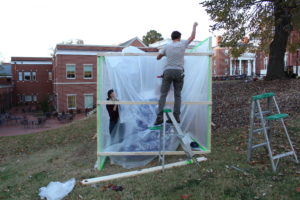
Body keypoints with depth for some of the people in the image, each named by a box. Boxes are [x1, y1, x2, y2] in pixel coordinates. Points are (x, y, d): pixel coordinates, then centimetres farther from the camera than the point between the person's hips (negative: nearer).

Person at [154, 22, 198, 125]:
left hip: (168, 71, 0)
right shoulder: (182, 44, 4)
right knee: (177, 95, 7)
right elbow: (192, 37, 19)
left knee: (163, 94, -1)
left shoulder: (167, 46, 6)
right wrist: (194, 26, 34)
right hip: (179, 72, 0)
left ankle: (159, 117, -11)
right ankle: (176, 117, 5)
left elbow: (158, 57, 12)